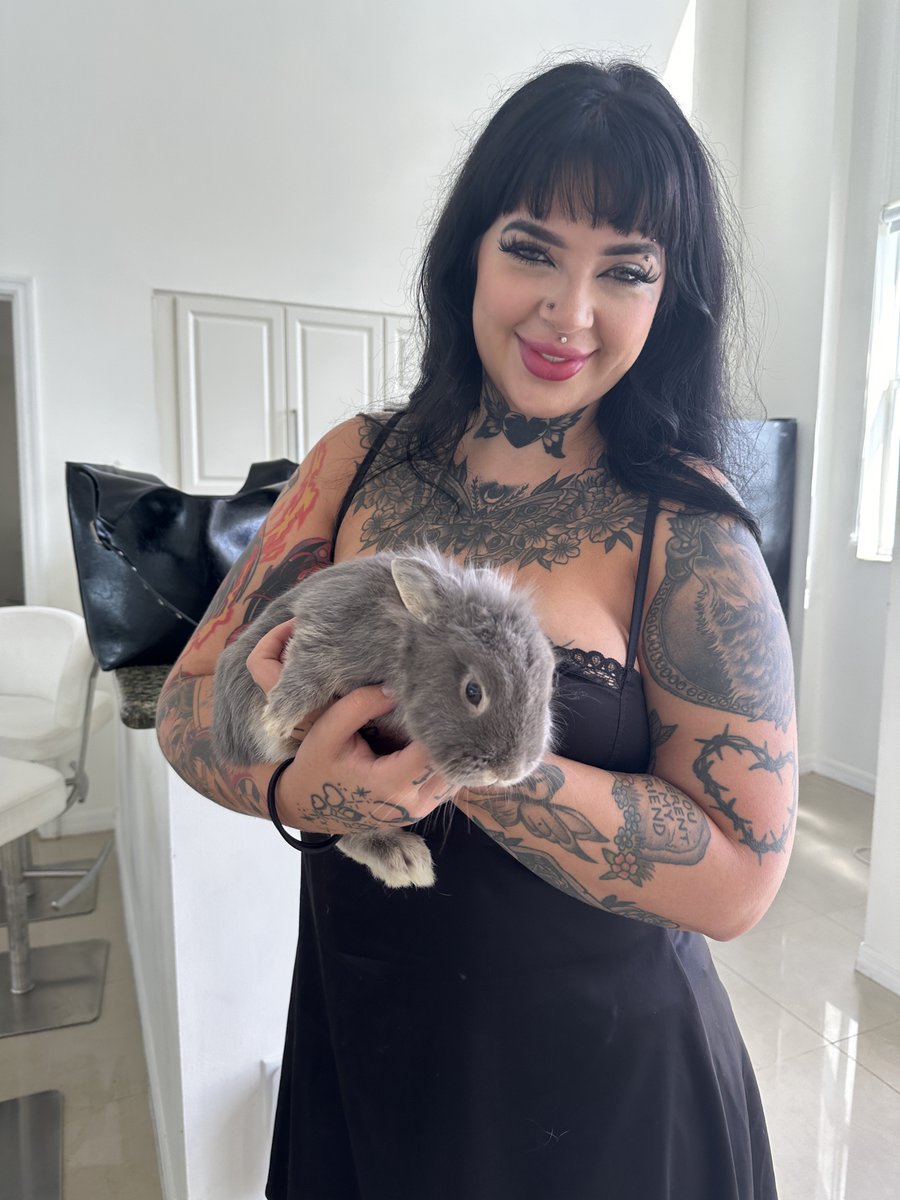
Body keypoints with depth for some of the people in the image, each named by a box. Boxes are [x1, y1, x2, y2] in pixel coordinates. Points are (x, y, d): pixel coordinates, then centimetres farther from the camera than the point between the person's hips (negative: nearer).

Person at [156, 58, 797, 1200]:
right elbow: (189, 701, -6)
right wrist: (296, 783, -27)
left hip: (591, 1084, -2)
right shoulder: (358, 462, -7)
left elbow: (738, 873, -21)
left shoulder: (684, 527, -17)